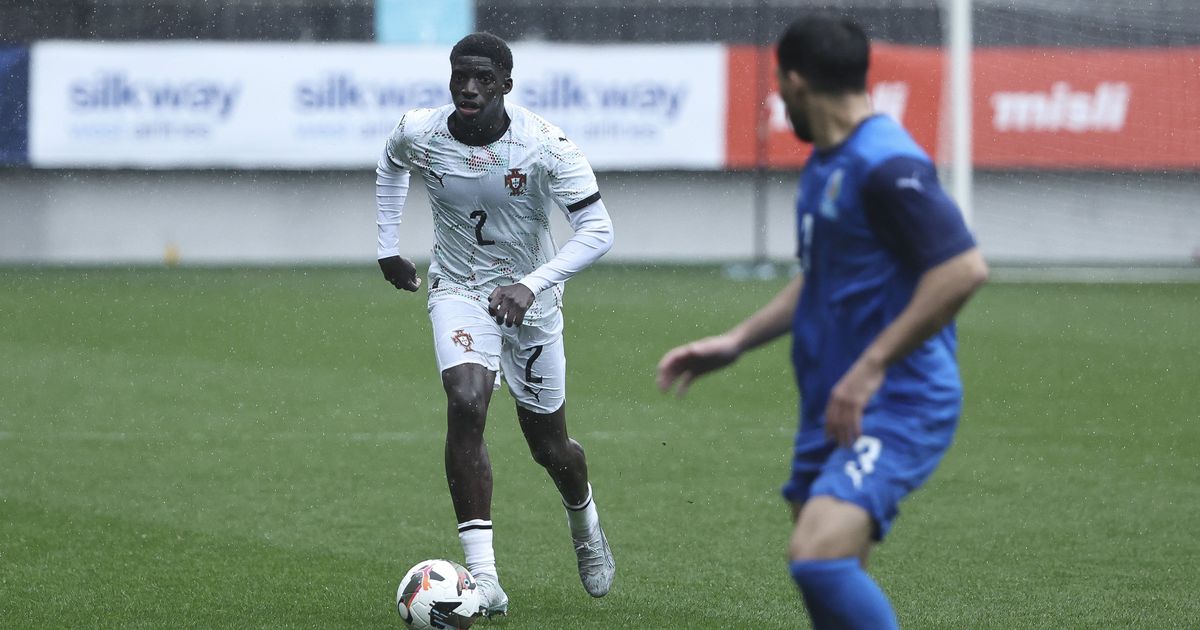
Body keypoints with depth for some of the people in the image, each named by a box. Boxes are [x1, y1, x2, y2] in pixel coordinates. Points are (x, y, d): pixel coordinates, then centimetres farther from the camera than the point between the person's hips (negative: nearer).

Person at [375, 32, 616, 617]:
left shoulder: (545, 146, -23)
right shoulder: (418, 132, -13)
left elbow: (597, 230, -22)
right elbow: (390, 167, 13)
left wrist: (531, 285, -34)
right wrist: (388, 246, 10)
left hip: (531, 300, 0)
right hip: (458, 289, 1)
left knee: (549, 447, 9)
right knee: (466, 402, -27)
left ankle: (584, 520, 47)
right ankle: (481, 570, -27)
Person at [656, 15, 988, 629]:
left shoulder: (886, 164, -16)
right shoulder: (824, 164, 15)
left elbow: (964, 269, -24)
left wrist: (871, 367, -23)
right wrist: (735, 342, 19)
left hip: (896, 406, -10)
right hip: (834, 410, 10)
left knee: (819, 557, -26)